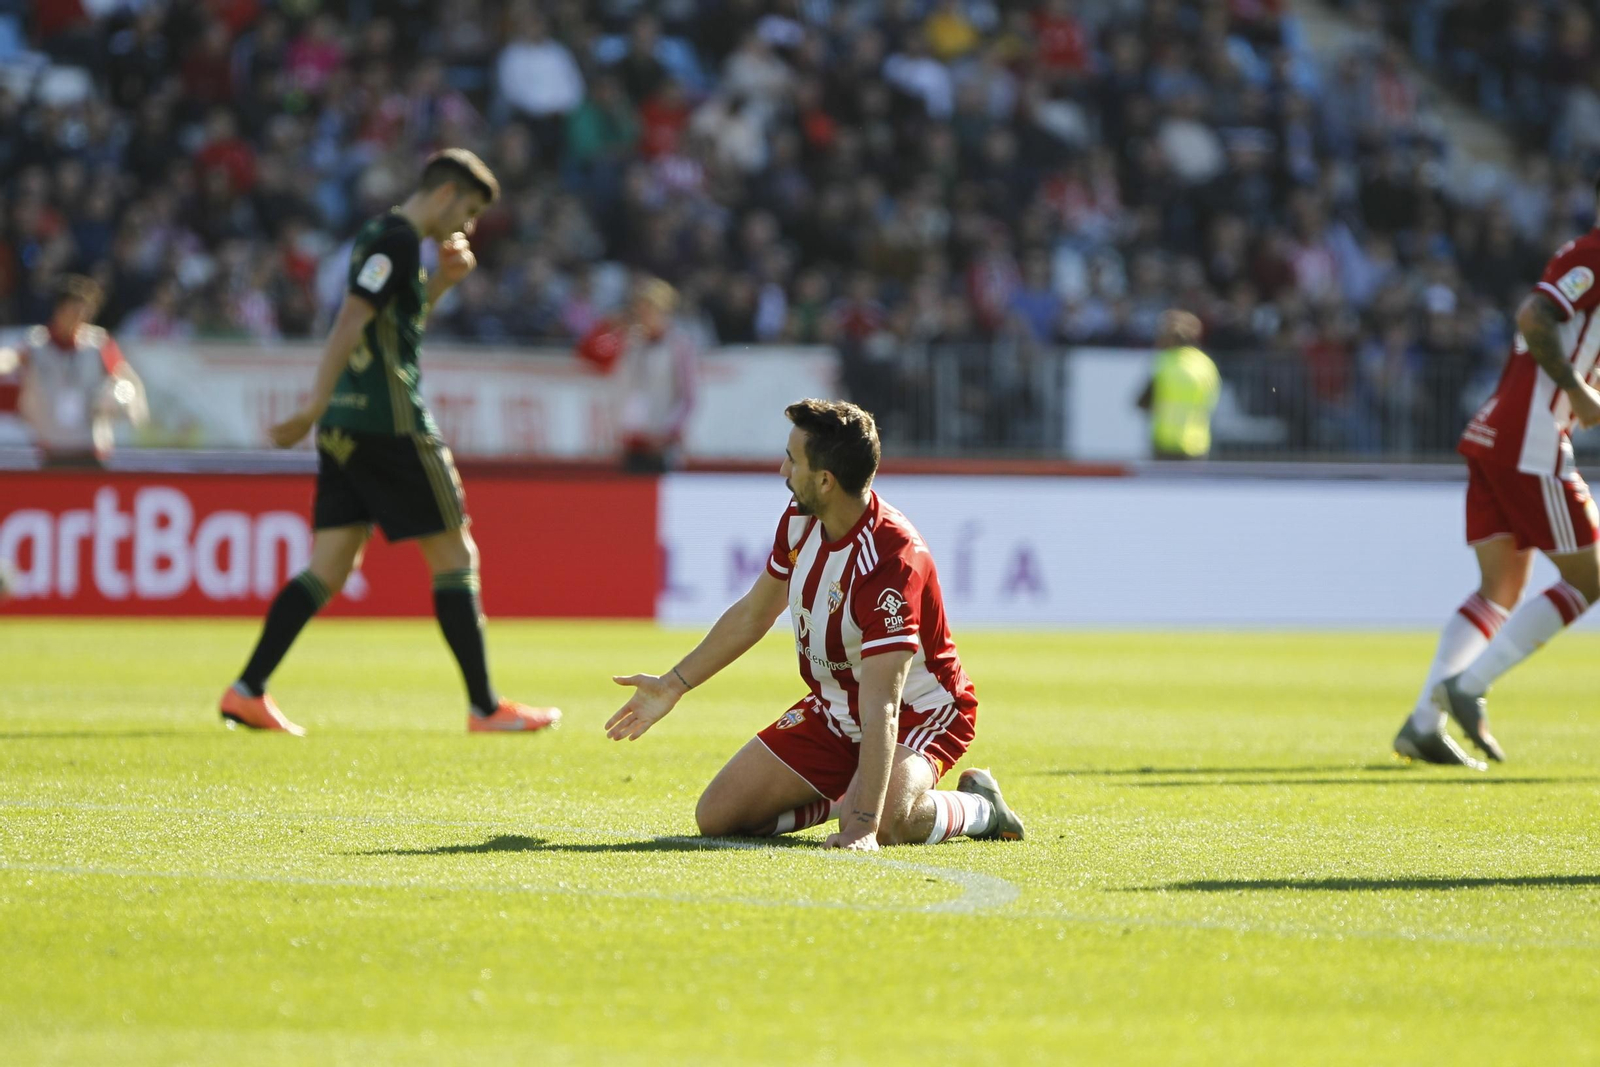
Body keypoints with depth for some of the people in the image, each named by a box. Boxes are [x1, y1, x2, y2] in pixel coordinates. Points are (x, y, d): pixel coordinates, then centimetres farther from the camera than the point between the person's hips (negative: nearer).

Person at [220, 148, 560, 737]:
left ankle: (247, 691, -4)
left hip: (348, 429, 9)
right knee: (455, 556, 0)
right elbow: (351, 322, -19)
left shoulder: (379, 235, 19)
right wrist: (315, 409, -24)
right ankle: (485, 706, 3)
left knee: (328, 570, 5)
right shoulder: (399, 240, -11)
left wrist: (441, 282, 17)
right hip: (392, 424, -9)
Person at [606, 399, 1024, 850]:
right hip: (832, 710, 7)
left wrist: (864, 823, -43)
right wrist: (673, 684, 17)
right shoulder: (800, 520, -8)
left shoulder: (892, 558, -33)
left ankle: (979, 806, -5)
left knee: (886, 823, -38)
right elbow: (753, 614, 12)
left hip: (919, 715, -7)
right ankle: (844, 796, 16)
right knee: (717, 816, -5)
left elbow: (880, 709, -38)